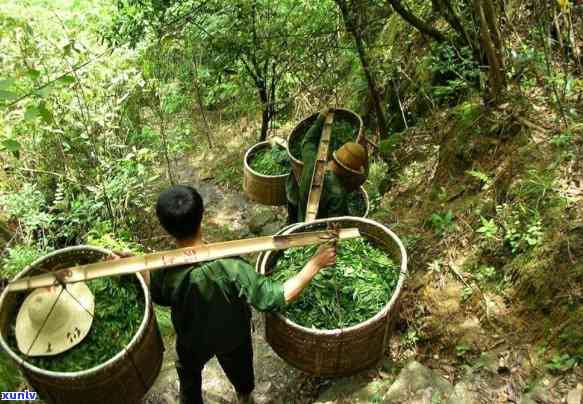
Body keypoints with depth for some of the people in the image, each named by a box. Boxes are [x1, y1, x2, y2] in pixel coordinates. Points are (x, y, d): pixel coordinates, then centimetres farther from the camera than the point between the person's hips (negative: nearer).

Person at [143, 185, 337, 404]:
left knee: (189, 373, 33)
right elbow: (280, 296, -38)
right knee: (238, 366, 34)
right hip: (232, 335, 1)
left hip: (192, 341, 0)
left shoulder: (164, 272, -35)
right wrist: (316, 263, -32)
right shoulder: (230, 267, -42)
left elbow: (158, 297, -10)